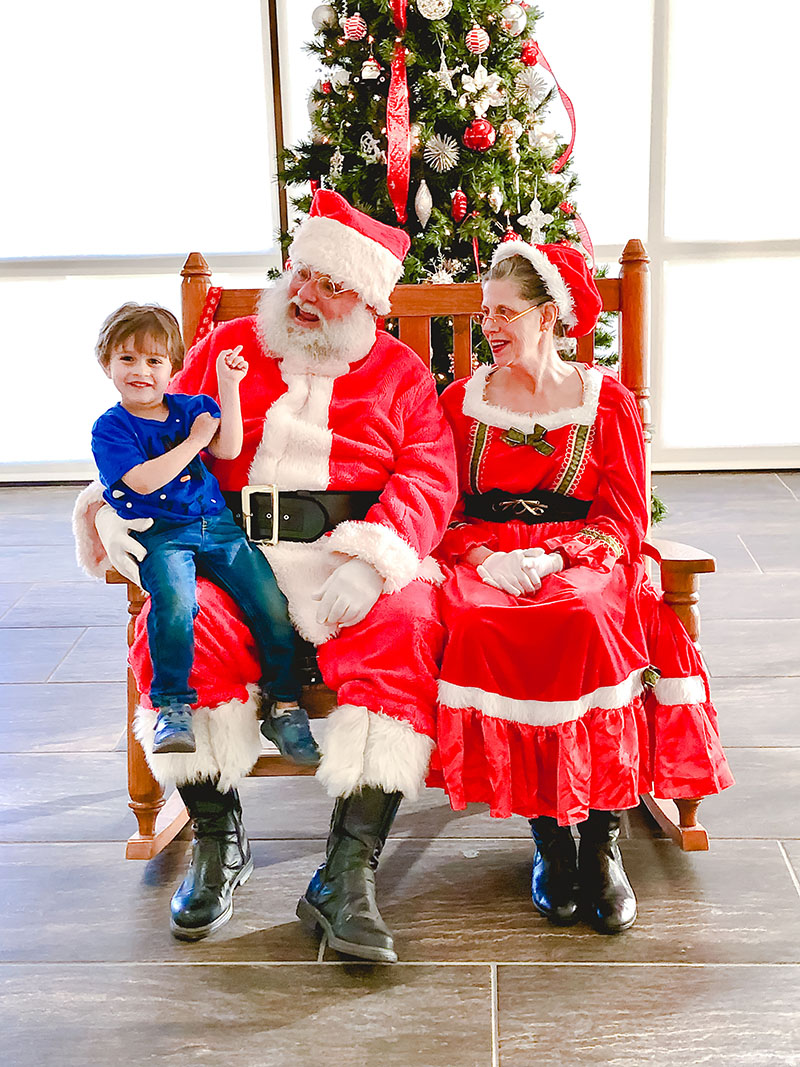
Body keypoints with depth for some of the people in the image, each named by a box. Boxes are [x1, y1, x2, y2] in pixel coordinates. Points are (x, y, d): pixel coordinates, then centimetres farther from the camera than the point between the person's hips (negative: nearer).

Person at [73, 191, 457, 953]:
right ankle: (216, 840, -7)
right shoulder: (226, 348, 19)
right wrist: (117, 510, -4)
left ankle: (347, 874, -28)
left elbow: (427, 477, 1)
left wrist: (371, 561, -18)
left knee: (403, 636, -32)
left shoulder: (399, 372, 14)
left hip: (349, 555, -1)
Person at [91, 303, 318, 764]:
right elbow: (144, 481, -12)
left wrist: (228, 387, -3)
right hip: (160, 534, -4)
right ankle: (173, 707, -21)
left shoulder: (192, 407, 16)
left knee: (273, 604, -13)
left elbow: (229, 449, 0)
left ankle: (285, 705, 0)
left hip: (218, 524, 4)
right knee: (175, 604, -34)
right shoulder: (110, 428, 3)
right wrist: (194, 440, -6)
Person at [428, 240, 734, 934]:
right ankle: (548, 833, -22)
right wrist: (487, 557, -13)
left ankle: (602, 838, -23)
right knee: (479, 627, -34)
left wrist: (552, 557, -16)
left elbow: (624, 519, 2)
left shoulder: (607, 400, 9)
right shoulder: (461, 402, 15)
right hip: (487, 560, 1)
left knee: (588, 621, -37)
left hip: (583, 559, -1)